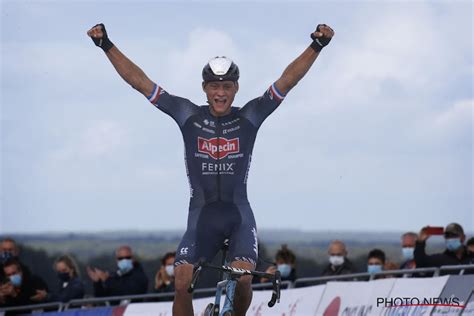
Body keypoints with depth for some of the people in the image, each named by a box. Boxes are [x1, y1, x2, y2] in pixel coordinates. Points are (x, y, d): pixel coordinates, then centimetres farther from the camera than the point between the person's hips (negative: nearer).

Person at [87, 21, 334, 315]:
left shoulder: (249, 117, -1)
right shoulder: (188, 115, 0)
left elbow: (287, 80, -9)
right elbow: (139, 81, -3)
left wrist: (317, 45, -19)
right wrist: (107, 46, -9)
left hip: (239, 214, -1)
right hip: (202, 215, 1)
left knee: (243, 278, -21)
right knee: (182, 284, -15)